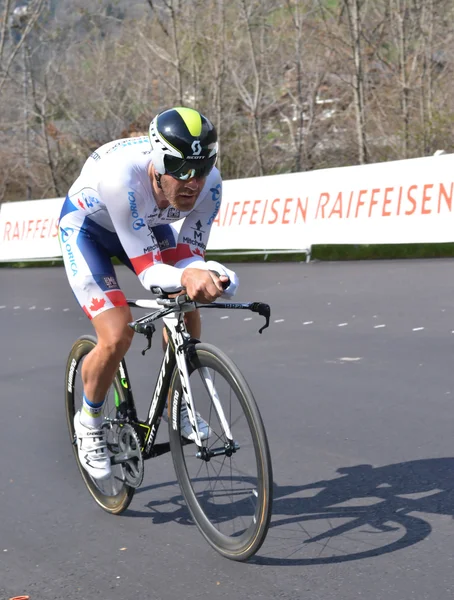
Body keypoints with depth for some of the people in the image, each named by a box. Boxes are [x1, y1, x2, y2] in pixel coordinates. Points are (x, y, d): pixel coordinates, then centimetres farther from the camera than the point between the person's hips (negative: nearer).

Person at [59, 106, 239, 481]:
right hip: (88, 226, -5)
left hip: (148, 223, 5)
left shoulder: (209, 184, -29)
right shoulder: (123, 176, -43)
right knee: (117, 337, -20)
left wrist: (212, 274, -43)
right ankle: (90, 421, 9)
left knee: (186, 306, -15)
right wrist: (185, 276, -59)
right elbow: (148, 270, -38)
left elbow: (189, 256, -20)